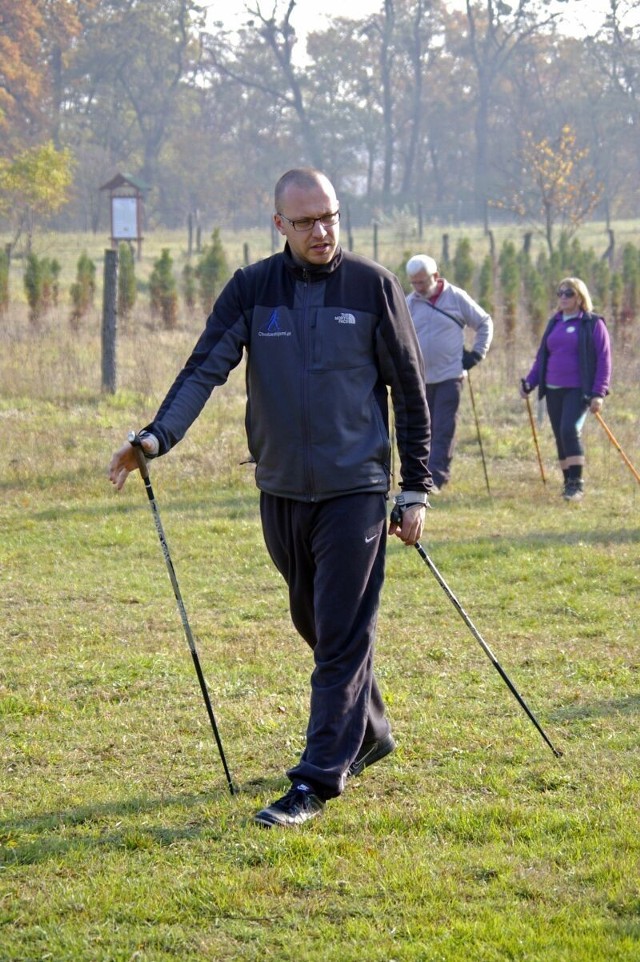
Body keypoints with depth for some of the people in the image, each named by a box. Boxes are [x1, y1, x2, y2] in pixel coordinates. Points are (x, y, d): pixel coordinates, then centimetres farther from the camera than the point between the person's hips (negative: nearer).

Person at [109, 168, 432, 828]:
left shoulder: (373, 287, -3)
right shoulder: (251, 290, 2)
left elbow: (409, 392, 2)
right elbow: (205, 367, -9)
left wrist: (415, 491, 0)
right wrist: (156, 437, -26)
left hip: (354, 490, -4)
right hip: (280, 490, 4)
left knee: (342, 637, -6)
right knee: (312, 622, 17)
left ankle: (318, 781, -5)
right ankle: (367, 733, 36)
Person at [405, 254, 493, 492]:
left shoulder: (456, 298, -2)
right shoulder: (409, 303, 5)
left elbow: (484, 323, 8)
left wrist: (476, 354, 0)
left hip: (450, 376, -3)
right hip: (419, 379, 3)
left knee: (444, 430, -10)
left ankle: (436, 478, -14)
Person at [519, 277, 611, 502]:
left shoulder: (593, 323, -2)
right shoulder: (554, 323, 15)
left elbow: (604, 360, -4)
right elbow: (542, 356, 21)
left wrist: (599, 393, -12)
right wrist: (529, 382, 9)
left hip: (578, 390, -6)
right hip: (553, 390, 6)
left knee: (570, 430, -20)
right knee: (560, 436, 6)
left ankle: (577, 483, -16)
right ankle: (568, 481, 16)